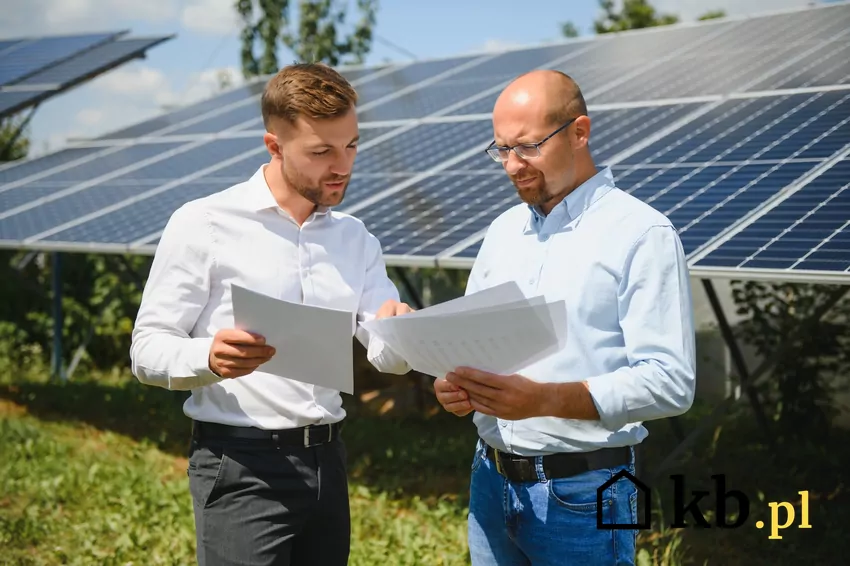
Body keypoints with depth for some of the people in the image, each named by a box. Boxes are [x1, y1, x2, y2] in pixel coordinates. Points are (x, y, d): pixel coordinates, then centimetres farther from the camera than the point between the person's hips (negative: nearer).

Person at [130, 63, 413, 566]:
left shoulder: (354, 237, 10)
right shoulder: (203, 225, -6)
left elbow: (387, 356, 4)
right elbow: (148, 350, -8)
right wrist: (209, 359, -29)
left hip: (326, 462, 5)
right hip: (243, 467, -5)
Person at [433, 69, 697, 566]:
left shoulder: (642, 235, -10)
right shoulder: (503, 231, 11)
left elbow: (670, 381, -18)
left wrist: (546, 400, -27)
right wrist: (454, 384, -5)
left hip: (582, 491, -6)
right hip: (492, 480, 6)